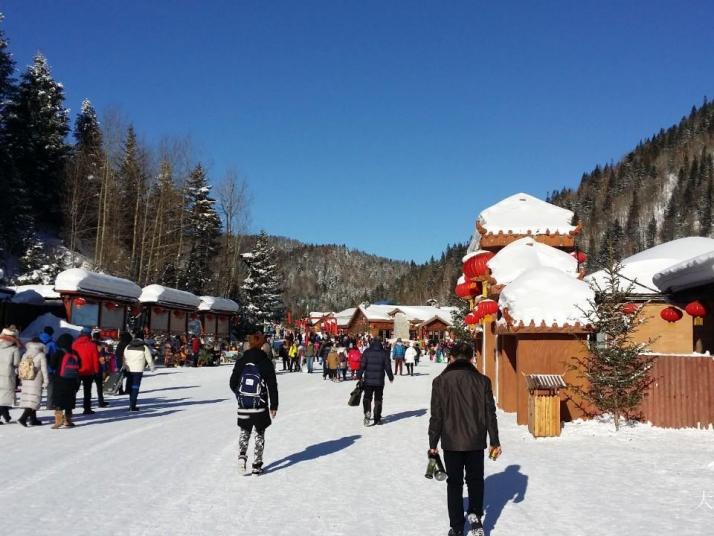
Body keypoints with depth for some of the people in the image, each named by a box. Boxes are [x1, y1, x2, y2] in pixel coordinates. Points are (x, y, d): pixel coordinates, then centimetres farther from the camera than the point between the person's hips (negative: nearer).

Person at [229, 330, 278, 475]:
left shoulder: (241, 361, -3)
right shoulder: (266, 362, -10)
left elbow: (233, 384, 3)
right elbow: (272, 386, -8)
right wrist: (274, 405, 1)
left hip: (243, 406, 2)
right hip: (260, 407, -2)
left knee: (244, 432, 20)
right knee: (260, 434, 11)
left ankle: (241, 456, -2)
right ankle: (257, 465, 13)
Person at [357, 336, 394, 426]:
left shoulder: (367, 352, -2)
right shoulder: (384, 353, 0)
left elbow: (362, 365, -6)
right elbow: (387, 367, 2)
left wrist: (359, 376, 2)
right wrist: (391, 377, 14)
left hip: (368, 380, -1)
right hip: (380, 381, 1)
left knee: (367, 398, 9)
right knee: (378, 399, 12)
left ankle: (367, 412, -16)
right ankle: (377, 419, 14)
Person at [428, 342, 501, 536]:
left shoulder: (440, 381, -7)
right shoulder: (482, 380, -4)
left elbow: (436, 416, -6)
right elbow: (490, 414, -1)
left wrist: (433, 444, 3)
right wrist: (495, 442, 9)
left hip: (451, 442, -1)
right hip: (476, 441, 1)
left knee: (454, 483, 12)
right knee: (475, 479, 20)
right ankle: (475, 515, 2)